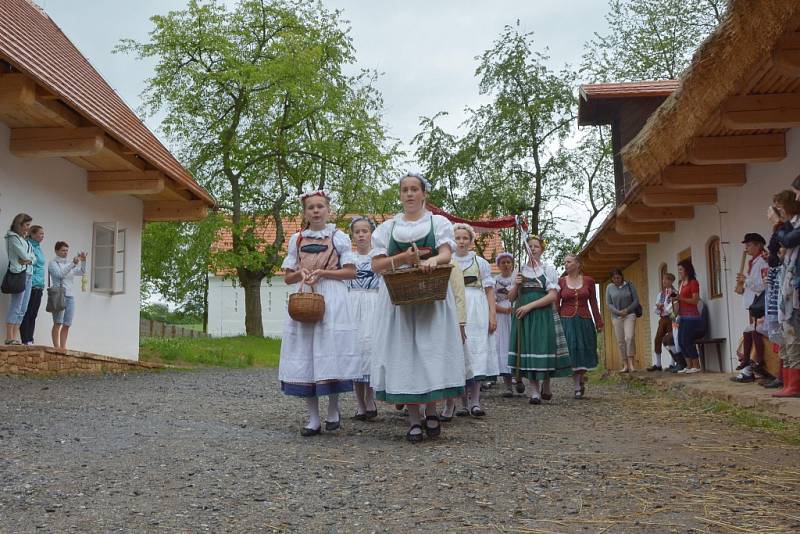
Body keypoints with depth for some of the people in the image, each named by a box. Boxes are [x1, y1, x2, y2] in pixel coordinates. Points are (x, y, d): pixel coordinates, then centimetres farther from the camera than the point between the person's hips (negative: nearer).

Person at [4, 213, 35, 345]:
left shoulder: (25, 239, 21)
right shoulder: (13, 238, -5)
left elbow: (34, 258, 14)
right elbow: (24, 255, -14)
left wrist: (28, 259, -8)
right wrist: (30, 256, 7)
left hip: (28, 274, 9)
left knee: (23, 309, 5)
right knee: (16, 307, -10)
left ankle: (15, 337, 7)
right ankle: (9, 338, -9)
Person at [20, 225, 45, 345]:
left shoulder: (39, 247, 19)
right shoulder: (29, 245, -8)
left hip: (39, 286, 9)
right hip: (31, 284, -9)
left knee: (33, 315, 8)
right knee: (27, 314, -6)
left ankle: (30, 341, 11)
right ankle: (25, 341, -6)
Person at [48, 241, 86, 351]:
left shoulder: (70, 264, 21)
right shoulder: (53, 263, 5)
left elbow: (82, 272, 8)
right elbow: (60, 274, -13)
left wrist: (83, 261, -7)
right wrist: (72, 264, -20)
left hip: (70, 296, 5)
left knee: (67, 324, 0)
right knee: (58, 323, -12)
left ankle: (63, 347, 1)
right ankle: (57, 347, -14)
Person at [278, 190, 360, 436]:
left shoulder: (339, 237, 6)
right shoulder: (296, 239, 13)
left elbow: (351, 272, 1)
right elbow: (288, 276, 14)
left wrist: (322, 273, -10)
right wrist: (302, 273, -8)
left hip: (332, 300, -2)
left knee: (331, 353, -7)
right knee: (305, 355, -1)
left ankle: (333, 410, 11)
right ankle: (313, 418, 5)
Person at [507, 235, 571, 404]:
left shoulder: (549, 269, 3)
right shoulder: (520, 271, 13)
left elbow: (553, 296, -7)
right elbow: (511, 297, 15)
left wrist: (530, 306, -14)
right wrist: (516, 285, -5)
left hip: (543, 315, -3)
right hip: (523, 316, 3)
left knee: (544, 346, -3)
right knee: (527, 350, -2)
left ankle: (546, 387, 19)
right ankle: (534, 392, 2)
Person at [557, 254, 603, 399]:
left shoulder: (588, 281, 4)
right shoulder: (560, 281, 2)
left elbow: (593, 303, 7)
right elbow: (556, 304, 1)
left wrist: (599, 323, 7)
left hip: (584, 321, 1)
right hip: (566, 321, -1)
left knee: (584, 351, 5)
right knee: (571, 352, -3)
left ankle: (581, 377, 31)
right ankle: (578, 386, 6)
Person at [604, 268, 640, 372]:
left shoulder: (629, 285, 3)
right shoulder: (609, 287, 5)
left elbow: (636, 300, 4)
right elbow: (608, 303, 4)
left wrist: (627, 310, -9)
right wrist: (618, 312, -10)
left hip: (629, 315, -2)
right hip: (616, 316, 2)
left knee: (629, 338, -18)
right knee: (620, 341, 0)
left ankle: (631, 364, -18)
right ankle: (625, 365, 4)